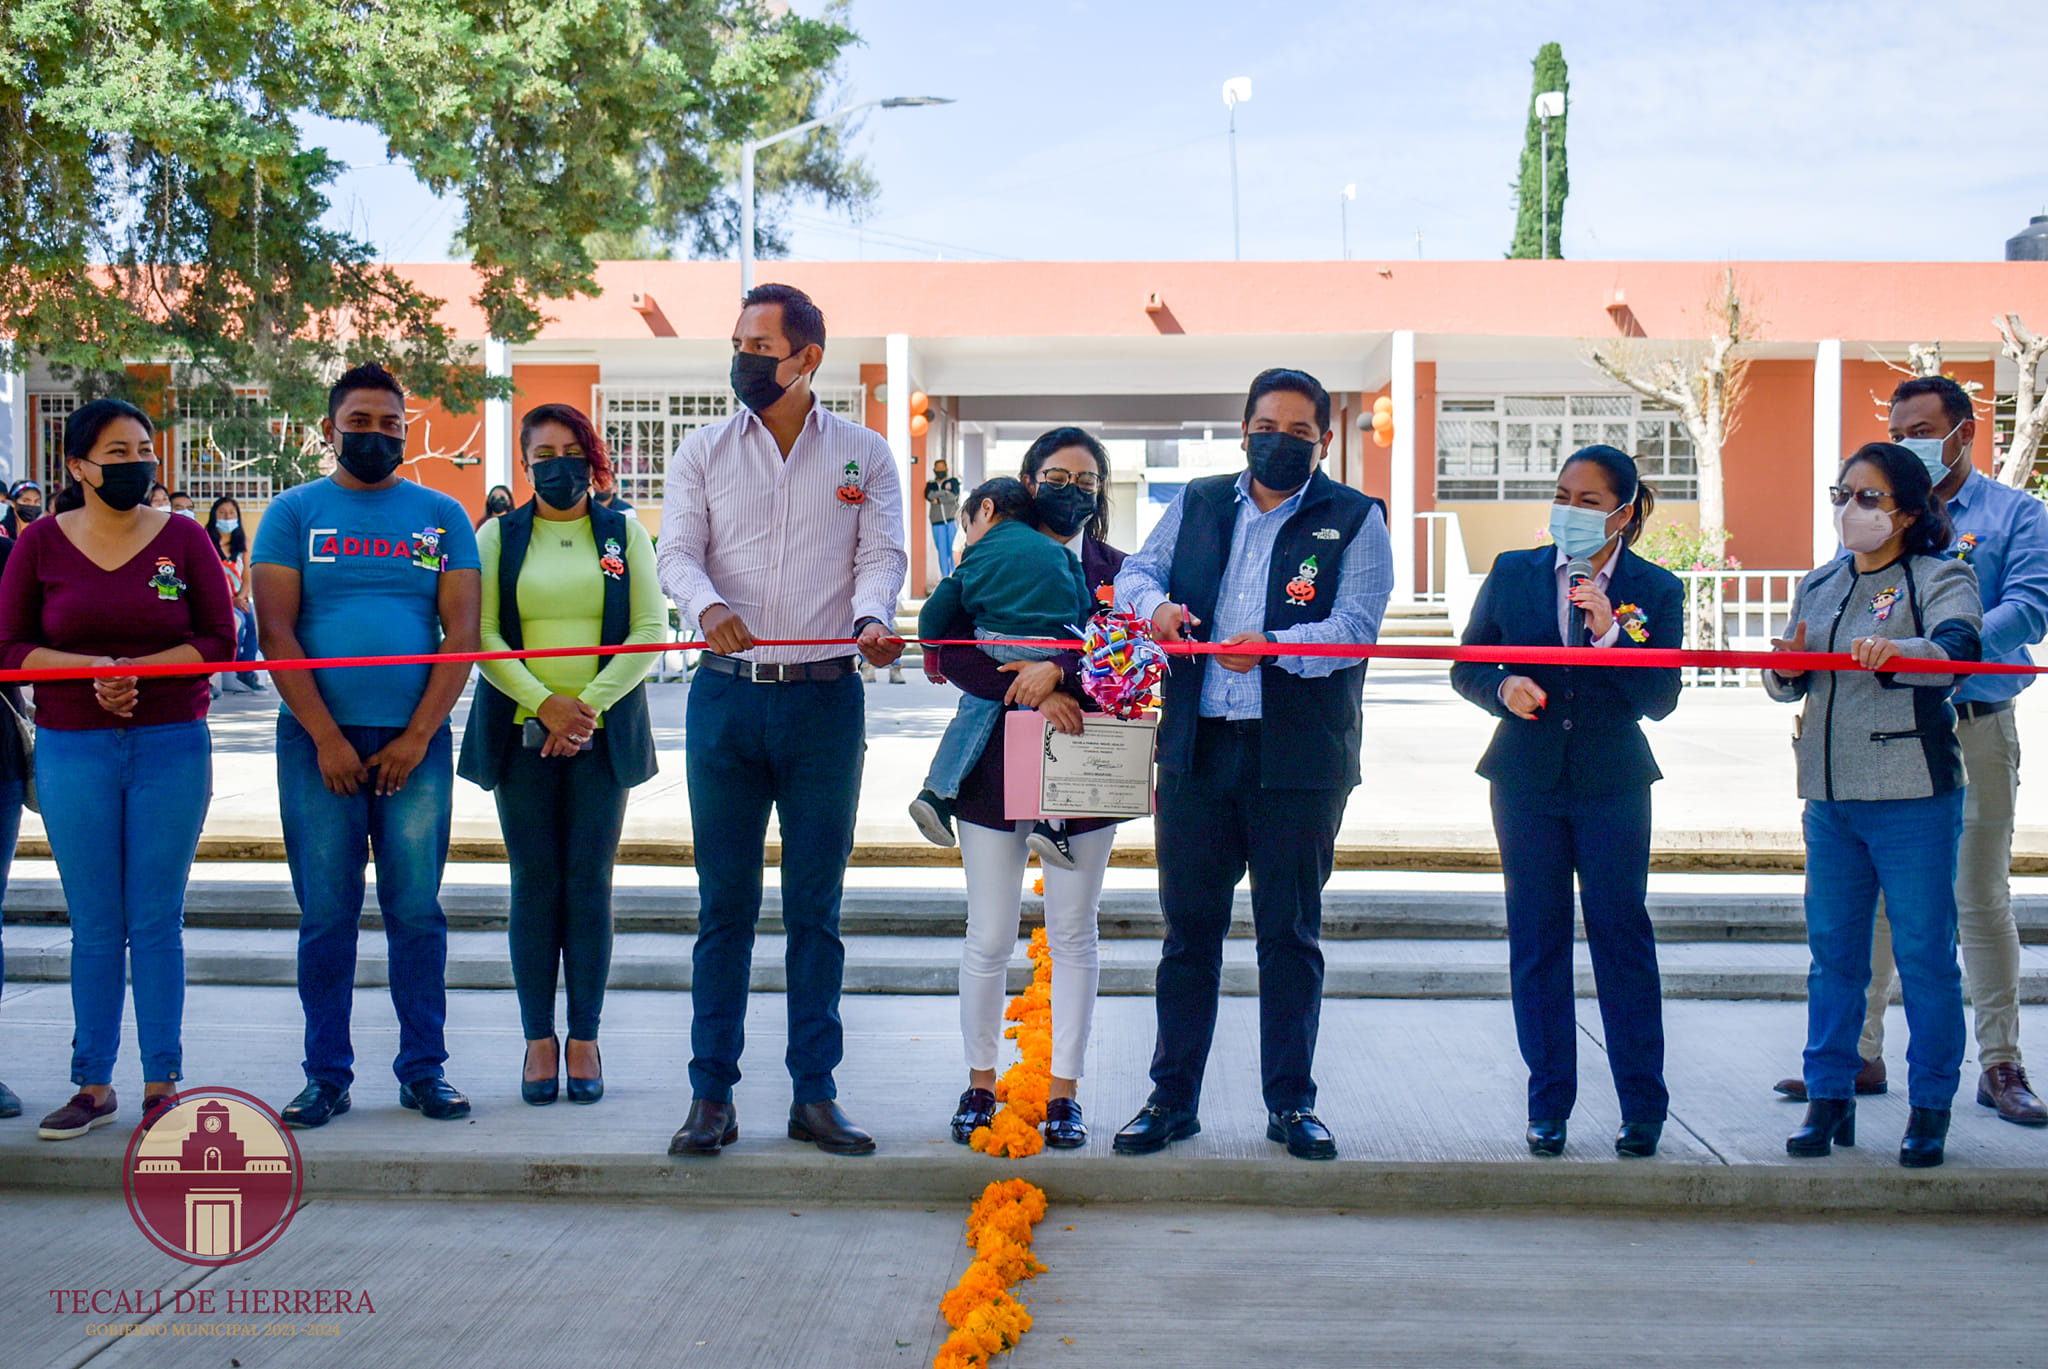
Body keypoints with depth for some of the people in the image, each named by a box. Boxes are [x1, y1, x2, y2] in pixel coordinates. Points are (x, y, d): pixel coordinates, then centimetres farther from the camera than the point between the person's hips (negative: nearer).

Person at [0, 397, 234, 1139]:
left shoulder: (183, 538, 3)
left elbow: (219, 640, -1)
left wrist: (135, 671, -13)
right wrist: (94, 670, -14)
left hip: (171, 745, 0)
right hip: (72, 749, 1)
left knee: (157, 923, 2)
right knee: (94, 927, 5)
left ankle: (162, 1083, 9)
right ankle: (93, 1085, 13)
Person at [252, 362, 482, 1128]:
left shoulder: (442, 517, 9)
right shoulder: (294, 512, 7)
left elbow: (461, 633, 3)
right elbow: (275, 630, -1)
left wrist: (416, 737, -7)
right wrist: (327, 739, -10)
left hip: (415, 742, 1)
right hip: (319, 740, -1)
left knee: (416, 912, 2)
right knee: (326, 914, 2)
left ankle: (424, 1069, 11)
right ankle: (327, 1075, 10)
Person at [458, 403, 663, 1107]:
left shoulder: (624, 534, 7)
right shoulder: (499, 536, 7)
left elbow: (650, 630, 0)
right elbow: (482, 632, -1)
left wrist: (589, 705, -10)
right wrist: (545, 704, -12)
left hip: (603, 732, 0)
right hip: (522, 731, 0)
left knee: (590, 883, -1)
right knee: (534, 884, 0)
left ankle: (585, 1038, 6)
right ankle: (539, 1039, 7)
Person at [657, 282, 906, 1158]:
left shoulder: (865, 456, 8)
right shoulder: (703, 453, 9)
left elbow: (882, 556, -1)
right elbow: (676, 552, -1)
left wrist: (871, 620, -23)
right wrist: (708, 607, -23)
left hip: (825, 699, 0)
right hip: (727, 694, 1)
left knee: (816, 909, 4)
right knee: (723, 905, 3)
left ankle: (815, 1095, 11)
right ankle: (712, 1096, 9)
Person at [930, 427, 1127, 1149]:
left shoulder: (1116, 571, 8)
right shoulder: (988, 562, 5)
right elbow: (948, 649, -8)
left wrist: (1059, 669, -23)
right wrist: (1033, 696, -18)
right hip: (995, 766, -1)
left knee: (1074, 936, 6)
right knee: (989, 939, 3)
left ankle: (1064, 1092, 15)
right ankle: (980, 1085, 18)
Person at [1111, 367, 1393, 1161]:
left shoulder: (1354, 520, 2)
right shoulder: (1198, 503, 14)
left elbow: (1355, 627, -9)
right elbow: (1136, 570, 9)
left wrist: (1272, 645, -26)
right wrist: (1155, 603, -15)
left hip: (1299, 754, -3)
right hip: (1197, 747, 3)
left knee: (1290, 932, 5)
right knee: (1188, 925, 8)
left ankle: (1291, 1104, 16)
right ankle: (1172, 1098, 18)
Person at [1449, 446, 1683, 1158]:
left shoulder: (1655, 589, -1)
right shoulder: (1512, 573, 5)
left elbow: (1660, 699, -7)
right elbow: (1467, 667, 9)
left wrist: (1612, 632, -19)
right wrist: (1503, 687, -12)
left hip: (1612, 784, -2)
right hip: (1527, 779, 2)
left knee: (1623, 935, -2)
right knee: (1537, 940, 5)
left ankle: (1643, 1109, 7)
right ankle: (1548, 1106, 14)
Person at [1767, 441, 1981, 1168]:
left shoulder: (1941, 578, -2)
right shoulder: (1817, 586, 16)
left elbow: (1957, 650, -22)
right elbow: (1788, 685, 17)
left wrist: (1894, 652, -41)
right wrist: (1786, 668, -7)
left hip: (1914, 794, -5)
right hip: (1830, 794, 5)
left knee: (1924, 952, -1)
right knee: (1832, 950, 9)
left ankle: (1930, 1108, 9)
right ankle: (1829, 1099, 17)